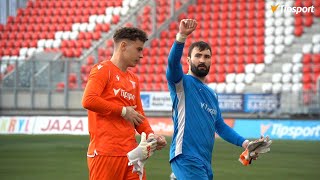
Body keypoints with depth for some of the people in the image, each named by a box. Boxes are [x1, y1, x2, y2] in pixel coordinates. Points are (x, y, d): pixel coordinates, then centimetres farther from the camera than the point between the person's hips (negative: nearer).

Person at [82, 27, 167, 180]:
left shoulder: (133, 79, 21)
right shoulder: (103, 70, -3)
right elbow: (88, 101, -18)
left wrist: (150, 134, 3)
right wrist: (123, 111, -10)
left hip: (130, 151, 8)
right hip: (106, 152, -8)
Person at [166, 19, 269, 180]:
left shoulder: (212, 94, 22)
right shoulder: (181, 83, 0)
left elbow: (220, 126, 28)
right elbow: (173, 62, -20)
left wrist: (244, 142, 14)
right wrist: (182, 36, -36)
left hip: (205, 162, 8)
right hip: (187, 158, -8)